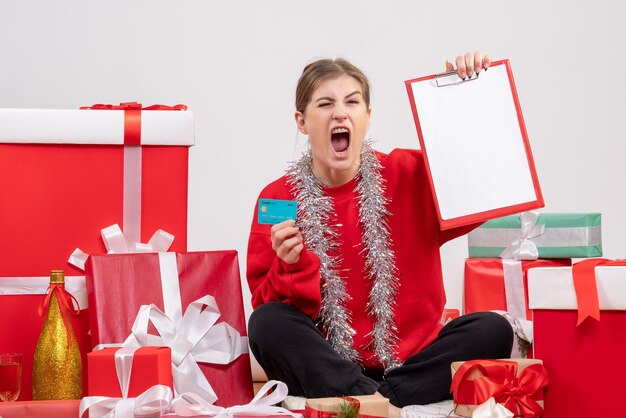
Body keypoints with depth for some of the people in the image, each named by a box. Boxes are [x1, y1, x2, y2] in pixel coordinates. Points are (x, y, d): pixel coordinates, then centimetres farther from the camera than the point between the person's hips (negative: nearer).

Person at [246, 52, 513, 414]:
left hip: (409, 362, 1)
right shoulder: (277, 200, -1)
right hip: (327, 367, -1)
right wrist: (291, 267, -22)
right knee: (268, 323, -27)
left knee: (493, 330, -21)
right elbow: (267, 306, -2)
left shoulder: (410, 175, 2)